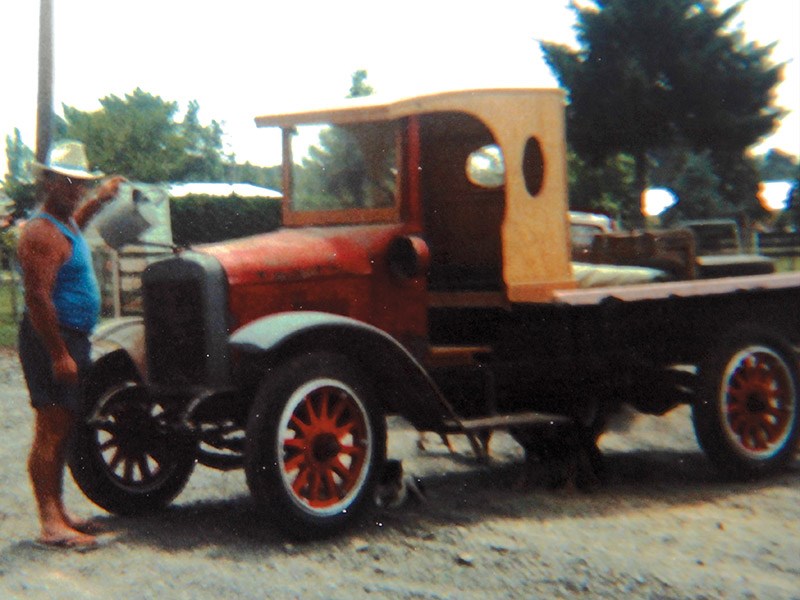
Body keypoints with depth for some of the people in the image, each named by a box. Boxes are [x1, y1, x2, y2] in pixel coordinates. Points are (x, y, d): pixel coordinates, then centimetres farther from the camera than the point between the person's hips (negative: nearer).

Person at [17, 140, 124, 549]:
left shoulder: (66, 224, 15)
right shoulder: (41, 233, -16)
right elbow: (38, 298, -23)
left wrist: (99, 200, 35)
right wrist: (59, 355, -25)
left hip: (72, 338, 10)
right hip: (52, 341, -10)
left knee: (62, 429, 14)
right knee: (51, 430, -9)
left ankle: (58, 513, 22)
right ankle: (51, 526, -8)